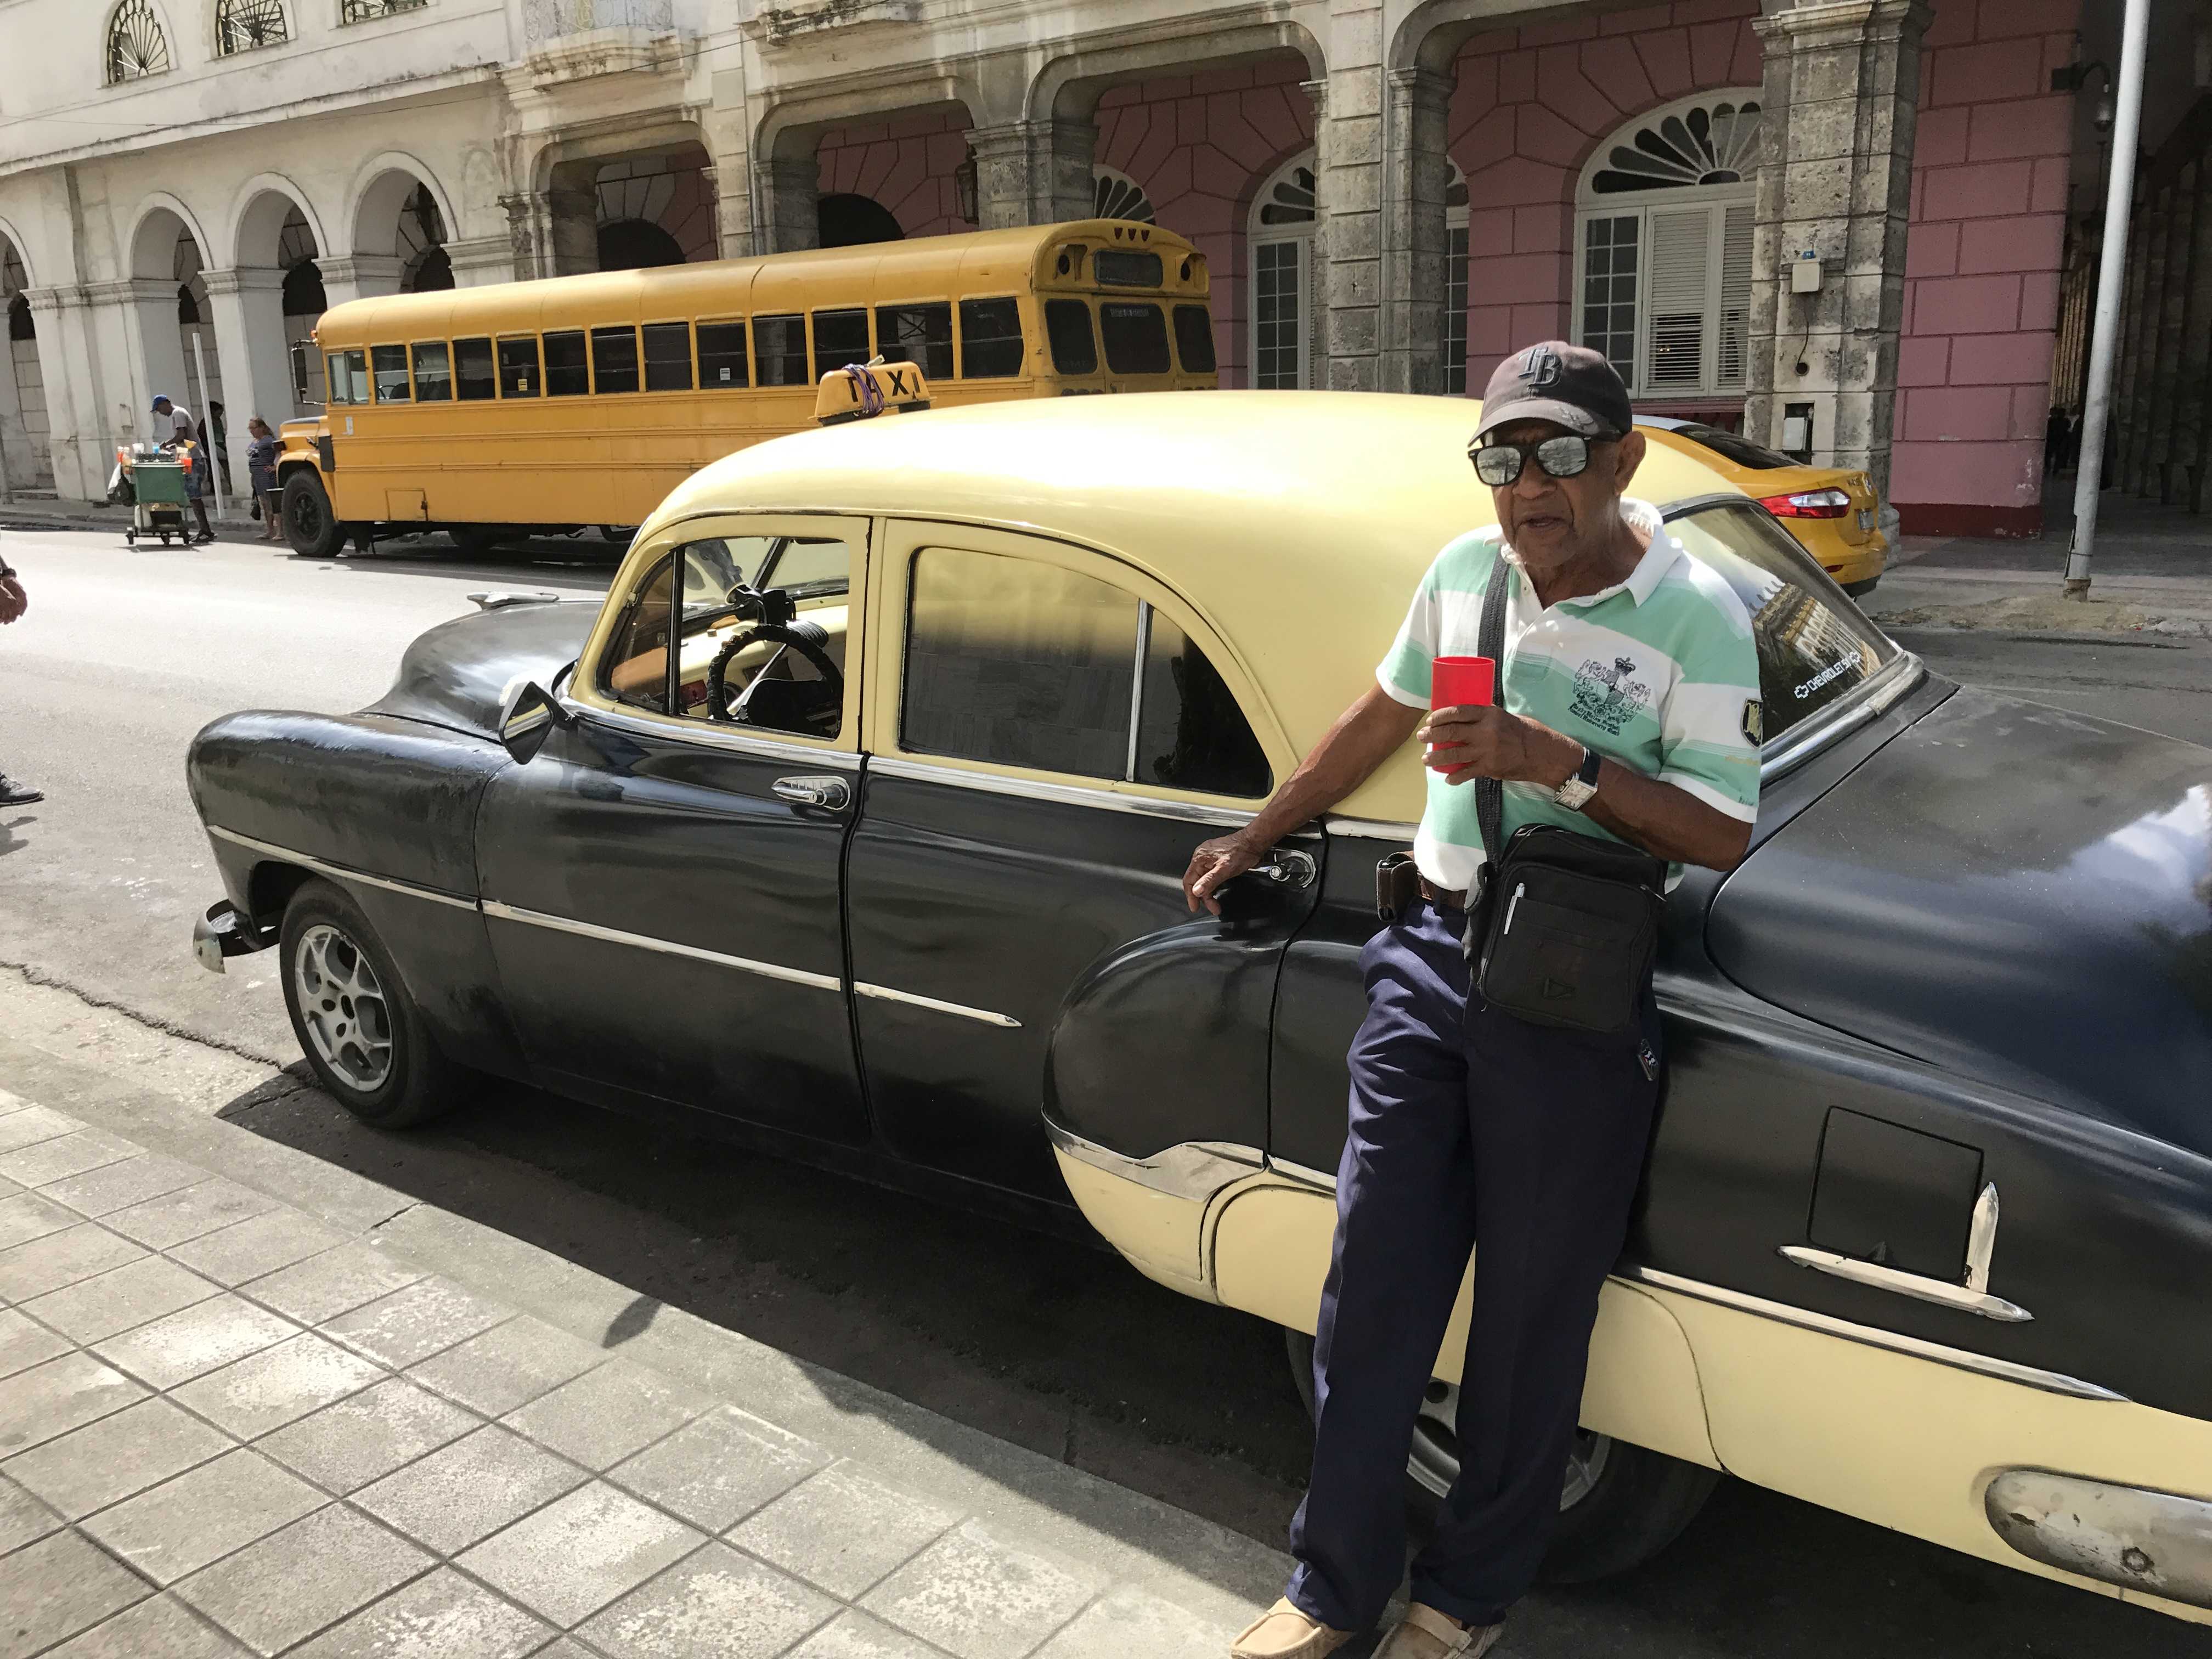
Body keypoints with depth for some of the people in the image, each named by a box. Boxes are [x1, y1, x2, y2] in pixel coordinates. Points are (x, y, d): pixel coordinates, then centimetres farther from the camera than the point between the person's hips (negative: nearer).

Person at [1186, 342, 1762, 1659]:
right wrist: (1255, 840, 25)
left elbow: (1723, 834, -14)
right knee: (1371, 1290, 11)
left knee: (1529, 1324, 10)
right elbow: (1384, 718, 19)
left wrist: (1557, 762, -26)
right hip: (1431, 957, 5)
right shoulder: (1467, 568, 5)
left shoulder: (1696, 614, -11)